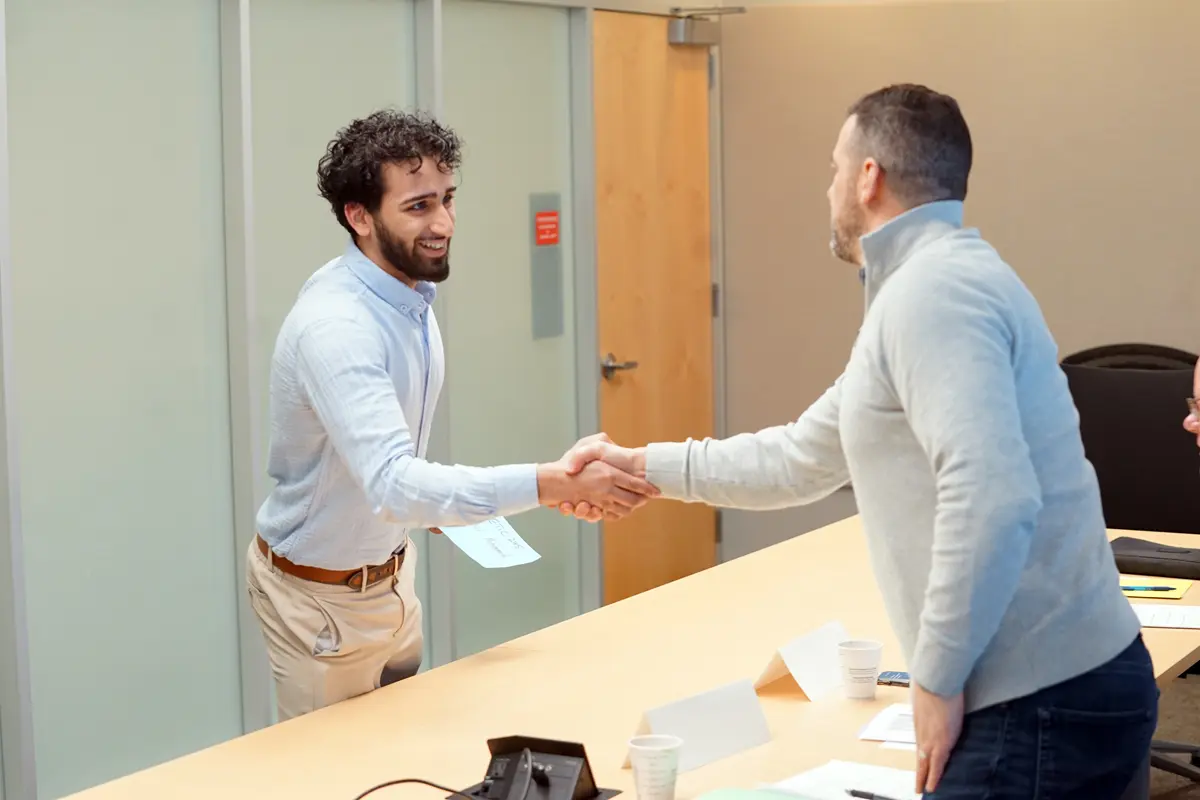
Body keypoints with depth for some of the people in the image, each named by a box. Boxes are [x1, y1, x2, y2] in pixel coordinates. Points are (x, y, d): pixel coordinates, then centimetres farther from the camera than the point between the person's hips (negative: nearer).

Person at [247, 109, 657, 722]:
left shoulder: (409, 292, -2)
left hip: (390, 569, 8)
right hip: (322, 595, -8)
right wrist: (550, 483, -49)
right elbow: (392, 484, -43)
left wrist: (429, 503, 8)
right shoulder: (335, 326, -32)